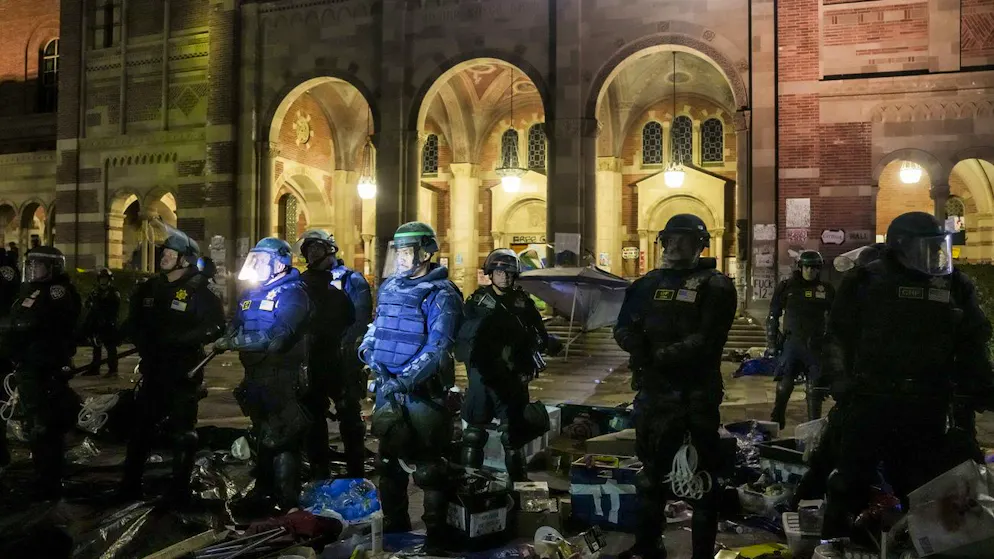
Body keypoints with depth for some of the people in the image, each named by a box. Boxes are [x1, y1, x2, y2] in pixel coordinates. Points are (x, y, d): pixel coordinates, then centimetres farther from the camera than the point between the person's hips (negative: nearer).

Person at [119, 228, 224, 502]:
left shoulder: (199, 292, -9)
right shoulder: (150, 288, 9)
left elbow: (214, 327, -19)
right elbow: (134, 321, 18)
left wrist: (176, 339, -22)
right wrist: (144, 344, 0)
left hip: (184, 372, -6)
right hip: (153, 369, 6)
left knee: (182, 432, 3)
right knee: (141, 427, 13)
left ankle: (179, 489, 13)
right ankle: (130, 484, 24)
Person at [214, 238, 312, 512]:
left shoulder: (292, 294, -13)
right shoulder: (251, 294, 13)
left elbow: (276, 337, -25)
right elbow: (235, 326, 14)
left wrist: (234, 342, -22)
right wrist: (225, 340, -8)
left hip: (283, 378, -8)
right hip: (256, 377, 8)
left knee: (281, 441, -5)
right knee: (262, 436, 20)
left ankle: (287, 502, 6)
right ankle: (263, 491, 34)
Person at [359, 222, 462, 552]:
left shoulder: (440, 294, -14)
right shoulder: (389, 287, 9)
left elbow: (438, 347, -21)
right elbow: (377, 327, 20)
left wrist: (404, 380, -27)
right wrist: (369, 352, 1)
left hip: (422, 391, -8)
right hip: (387, 387, 8)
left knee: (428, 464, 0)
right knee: (387, 457, 19)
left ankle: (435, 533, 13)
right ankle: (395, 521, 36)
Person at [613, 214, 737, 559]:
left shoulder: (715, 286, -4)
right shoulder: (649, 283, 12)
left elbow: (707, 340, -17)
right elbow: (623, 327, 7)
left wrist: (660, 355, -20)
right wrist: (638, 345, -15)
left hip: (697, 394, -5)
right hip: (653, 390, 6)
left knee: (702, 477, 5)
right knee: (652, 470, 18)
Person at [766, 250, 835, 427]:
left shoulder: (827, 290, 6)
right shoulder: (786, 287, 2)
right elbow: (773, 316, 6)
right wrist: (772, 343, 2)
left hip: (816, 345, 1)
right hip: (791, 343, -1)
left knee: (815, 390, 5)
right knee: (784, 386, -1)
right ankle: (776, 421, 15)